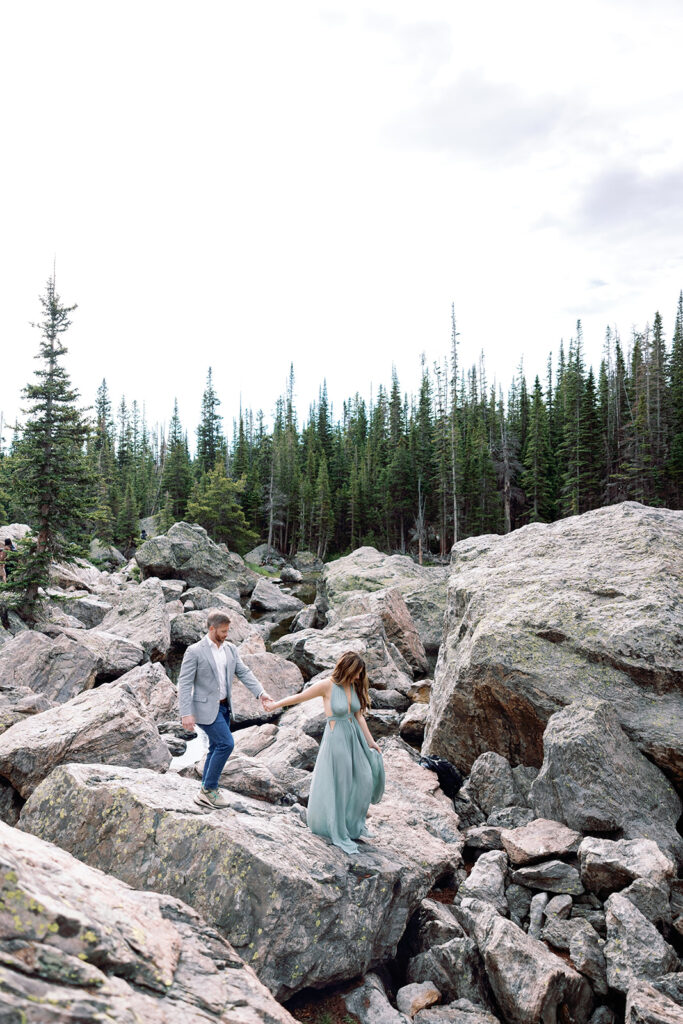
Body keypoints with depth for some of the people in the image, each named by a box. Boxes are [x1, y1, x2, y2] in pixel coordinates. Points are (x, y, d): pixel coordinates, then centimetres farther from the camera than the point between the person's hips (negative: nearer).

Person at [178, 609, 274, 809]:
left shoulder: (231, 649, 6)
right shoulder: (195, 651, -13)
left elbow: (244, 673, 3)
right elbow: (184, 683, -14)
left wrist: (261, 693, -12)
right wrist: (186, 713, -21)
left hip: (223, 707, 7)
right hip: (206, 708, -7)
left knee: (217, 748, 12)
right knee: (226, 743, -14)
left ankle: (205, 794, 24)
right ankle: (209, 788, 2)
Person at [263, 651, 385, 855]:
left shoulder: (354, 686, 1)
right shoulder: (327, 685, -16)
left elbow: (359, 716, 7)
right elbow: (299, 697, -5)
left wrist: (370, 741, 9)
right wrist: (275, 705, 5)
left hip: (354, 736, 6)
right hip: (336, 737, -6)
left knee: (363, 780, 10)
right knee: (338, 785, 5)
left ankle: (353, 824, 33)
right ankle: (340, 834, 23)